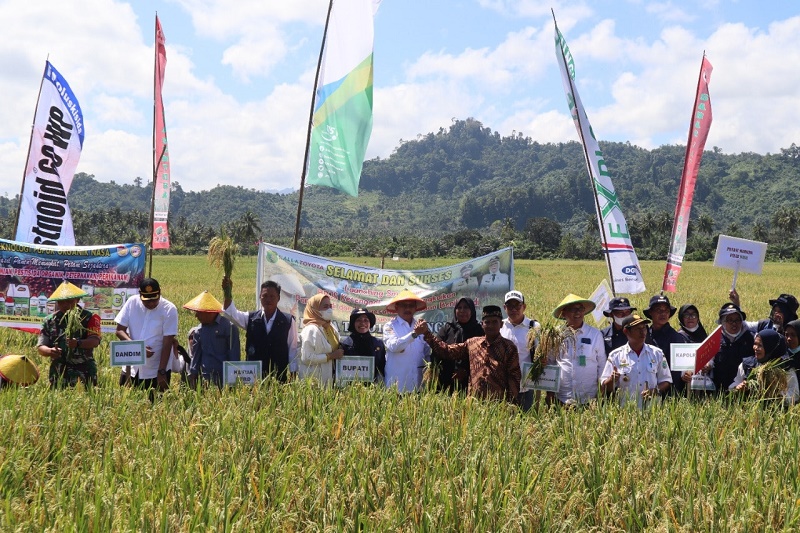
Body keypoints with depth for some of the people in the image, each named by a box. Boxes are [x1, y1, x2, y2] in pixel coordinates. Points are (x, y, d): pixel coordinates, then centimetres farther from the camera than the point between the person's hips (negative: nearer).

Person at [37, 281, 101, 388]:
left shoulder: (88, 318, 3)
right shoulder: (49, 321, 11)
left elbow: (95, 341, -11)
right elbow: (40, 347, 10)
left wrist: (78, 343, -30)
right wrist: (50, 351, -13)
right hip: (58, 375, 2)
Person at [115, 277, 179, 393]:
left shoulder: (169, 309, -11)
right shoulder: (132, 303, -3)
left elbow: (167, 343, -13)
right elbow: (120, 330, -2)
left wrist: (161, 372, -15)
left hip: (156, 370, -3)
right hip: (132, 369, 3)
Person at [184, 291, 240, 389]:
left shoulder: (228, 327, -5)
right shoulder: (198, 331, 9)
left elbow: (234, 355, -5)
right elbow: (195, 356, 14)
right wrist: (192, 376, 9)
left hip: (224, 378, -4)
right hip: (205, 379, 4)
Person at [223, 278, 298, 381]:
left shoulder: (288, 321, -1)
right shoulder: (251, 318, 4)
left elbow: (293, 349, 2)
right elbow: (231, 313, -11)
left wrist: (293, 374, 0)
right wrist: (227, 293, -28)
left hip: (279, 377, -1)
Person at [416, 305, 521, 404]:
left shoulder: (508, 347, 0)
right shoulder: (472, 343, 10)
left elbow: (514, 378, -2)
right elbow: (447, 350, 16)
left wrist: (511, 404, -9)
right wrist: (427, 333, 11)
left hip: (498, 403, -3)